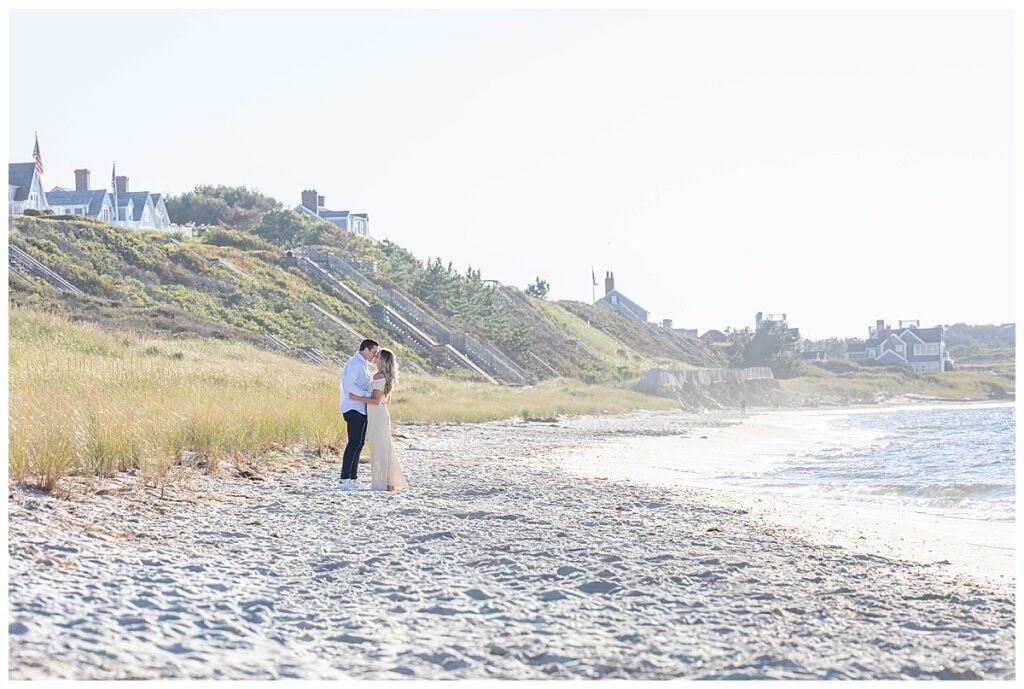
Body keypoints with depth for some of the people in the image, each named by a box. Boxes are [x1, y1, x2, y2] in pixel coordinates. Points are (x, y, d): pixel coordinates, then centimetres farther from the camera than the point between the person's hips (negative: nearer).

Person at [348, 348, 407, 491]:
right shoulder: (386, 377, 14)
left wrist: (358, 398, -18)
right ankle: (391, 482, 15)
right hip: (382, 414, 9)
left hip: (376, 415, -9)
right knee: (385, 448, 12)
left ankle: (381, 483, -4)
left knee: (378, 448, -6)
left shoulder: (379, 376, -15)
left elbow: (376, 400, -19)